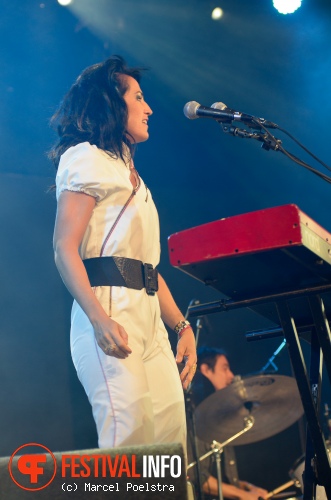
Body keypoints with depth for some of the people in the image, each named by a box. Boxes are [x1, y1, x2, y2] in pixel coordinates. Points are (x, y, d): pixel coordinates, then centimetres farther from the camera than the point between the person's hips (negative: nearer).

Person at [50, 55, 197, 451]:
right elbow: (64, 249, -11)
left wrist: (182, 326, 15)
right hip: (109, 311, -8)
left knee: (172, 439, -1)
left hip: (150, 318, 8)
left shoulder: (131, 176, 28)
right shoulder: (86, 158, 2)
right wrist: (99, 319, -24)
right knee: (128, 437, -18)